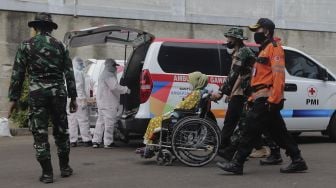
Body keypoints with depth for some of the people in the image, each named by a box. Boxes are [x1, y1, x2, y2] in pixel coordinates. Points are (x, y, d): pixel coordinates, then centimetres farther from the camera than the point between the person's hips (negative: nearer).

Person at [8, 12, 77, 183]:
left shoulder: (26, 45, 2)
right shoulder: (60, 46, 9)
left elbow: (17, 74, -2)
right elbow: (69, 73, 7)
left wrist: (14, 98, 2)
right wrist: (73, 97, 10)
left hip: (37, 92, -2)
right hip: (58, 92, 3)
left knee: (40, 133, 1)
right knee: (61, 131, 14)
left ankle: (47, 173, 1)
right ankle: (64, 168, 21)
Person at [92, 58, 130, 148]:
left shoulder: (103, 75, 22)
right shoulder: (109, 75, -13)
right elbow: (115, 87, -23)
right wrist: (126, 89, -12)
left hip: (101, 103, 11)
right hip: (108, 104, -11)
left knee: (100, 122, 13)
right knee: (109, 122, -6)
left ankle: (96, 141, 13)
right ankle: (108, 142, -5)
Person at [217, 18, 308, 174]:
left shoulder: (274, 47, -7)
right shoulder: (264, 50, 24)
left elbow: (279, 75, -18)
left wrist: (274, 99, -24)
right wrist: (252, 97, 20)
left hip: (266, 99, -10)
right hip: (262, 99, 10)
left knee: (250, 131, -9)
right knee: (279, 133, 11)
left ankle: (237, 164, -6)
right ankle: (297, 161, 16)